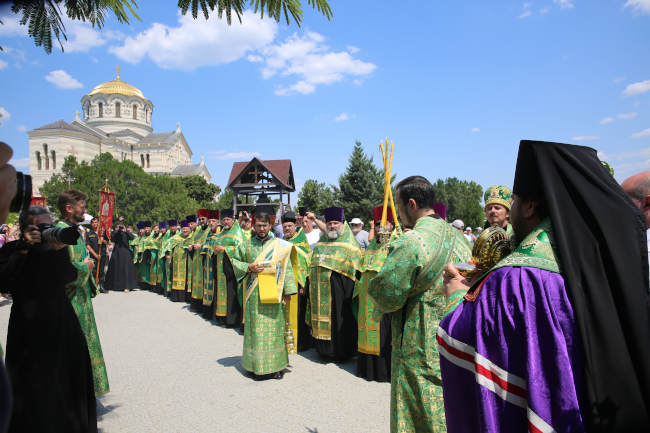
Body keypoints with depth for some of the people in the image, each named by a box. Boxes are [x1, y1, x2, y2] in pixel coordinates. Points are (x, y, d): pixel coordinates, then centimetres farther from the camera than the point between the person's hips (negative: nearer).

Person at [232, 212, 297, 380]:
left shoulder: (279, 245, 3)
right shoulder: (246, 245, 7)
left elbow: (286, 268, 3)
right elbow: (235, 262, 14)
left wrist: (287, 291, -3)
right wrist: (249, 267, -5)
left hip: (273, 294, -1)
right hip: (253, 295, 1)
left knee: (274, 328, 4)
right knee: (255, 328, 3)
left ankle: (276, 365, 14)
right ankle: (257, 366, 14)